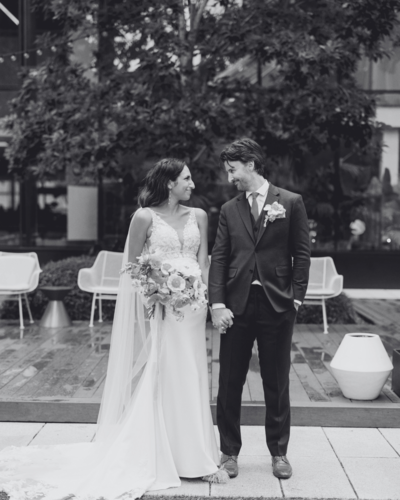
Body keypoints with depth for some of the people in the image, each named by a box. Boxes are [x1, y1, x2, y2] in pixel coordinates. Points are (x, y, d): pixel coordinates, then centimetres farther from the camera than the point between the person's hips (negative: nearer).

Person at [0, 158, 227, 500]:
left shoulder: (198, 216, 9)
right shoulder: (145, 217, -3)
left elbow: (204, 260, 8)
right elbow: (132, 263, 1)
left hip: (191, 307, 4)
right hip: (157, 306, -4)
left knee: (191, 380, 7)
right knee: (158, 380, 1)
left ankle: (195, 457, 16)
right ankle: (158, 456, 12)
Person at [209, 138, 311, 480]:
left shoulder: (291, 202, 1)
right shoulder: (229, 210, 8)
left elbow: (302, 254, 1)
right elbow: (219, 258, 3)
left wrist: (296, 298, -6)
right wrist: (217, 304, -7)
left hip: (277, 305, -2)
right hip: (237, 305, 2)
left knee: (277, 384, 9)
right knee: (229, 384, 6)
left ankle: (279, 452, 24)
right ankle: (229, 451, 21)